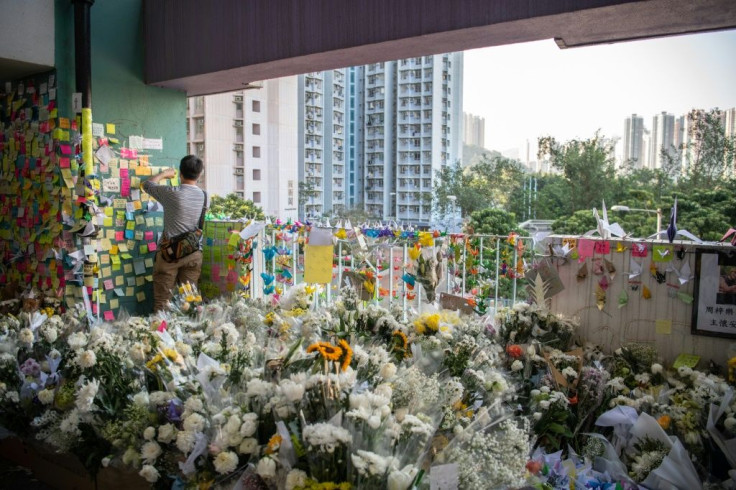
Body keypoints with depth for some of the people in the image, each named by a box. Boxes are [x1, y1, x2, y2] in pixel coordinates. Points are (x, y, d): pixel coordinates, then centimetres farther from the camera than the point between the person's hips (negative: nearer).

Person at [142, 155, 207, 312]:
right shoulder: (204, 196, 0)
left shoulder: (172, 193, -11)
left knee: (162, 301, 4)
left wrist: (163, 174, 26)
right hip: (194, 253, 3)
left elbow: (147, 184, 7)